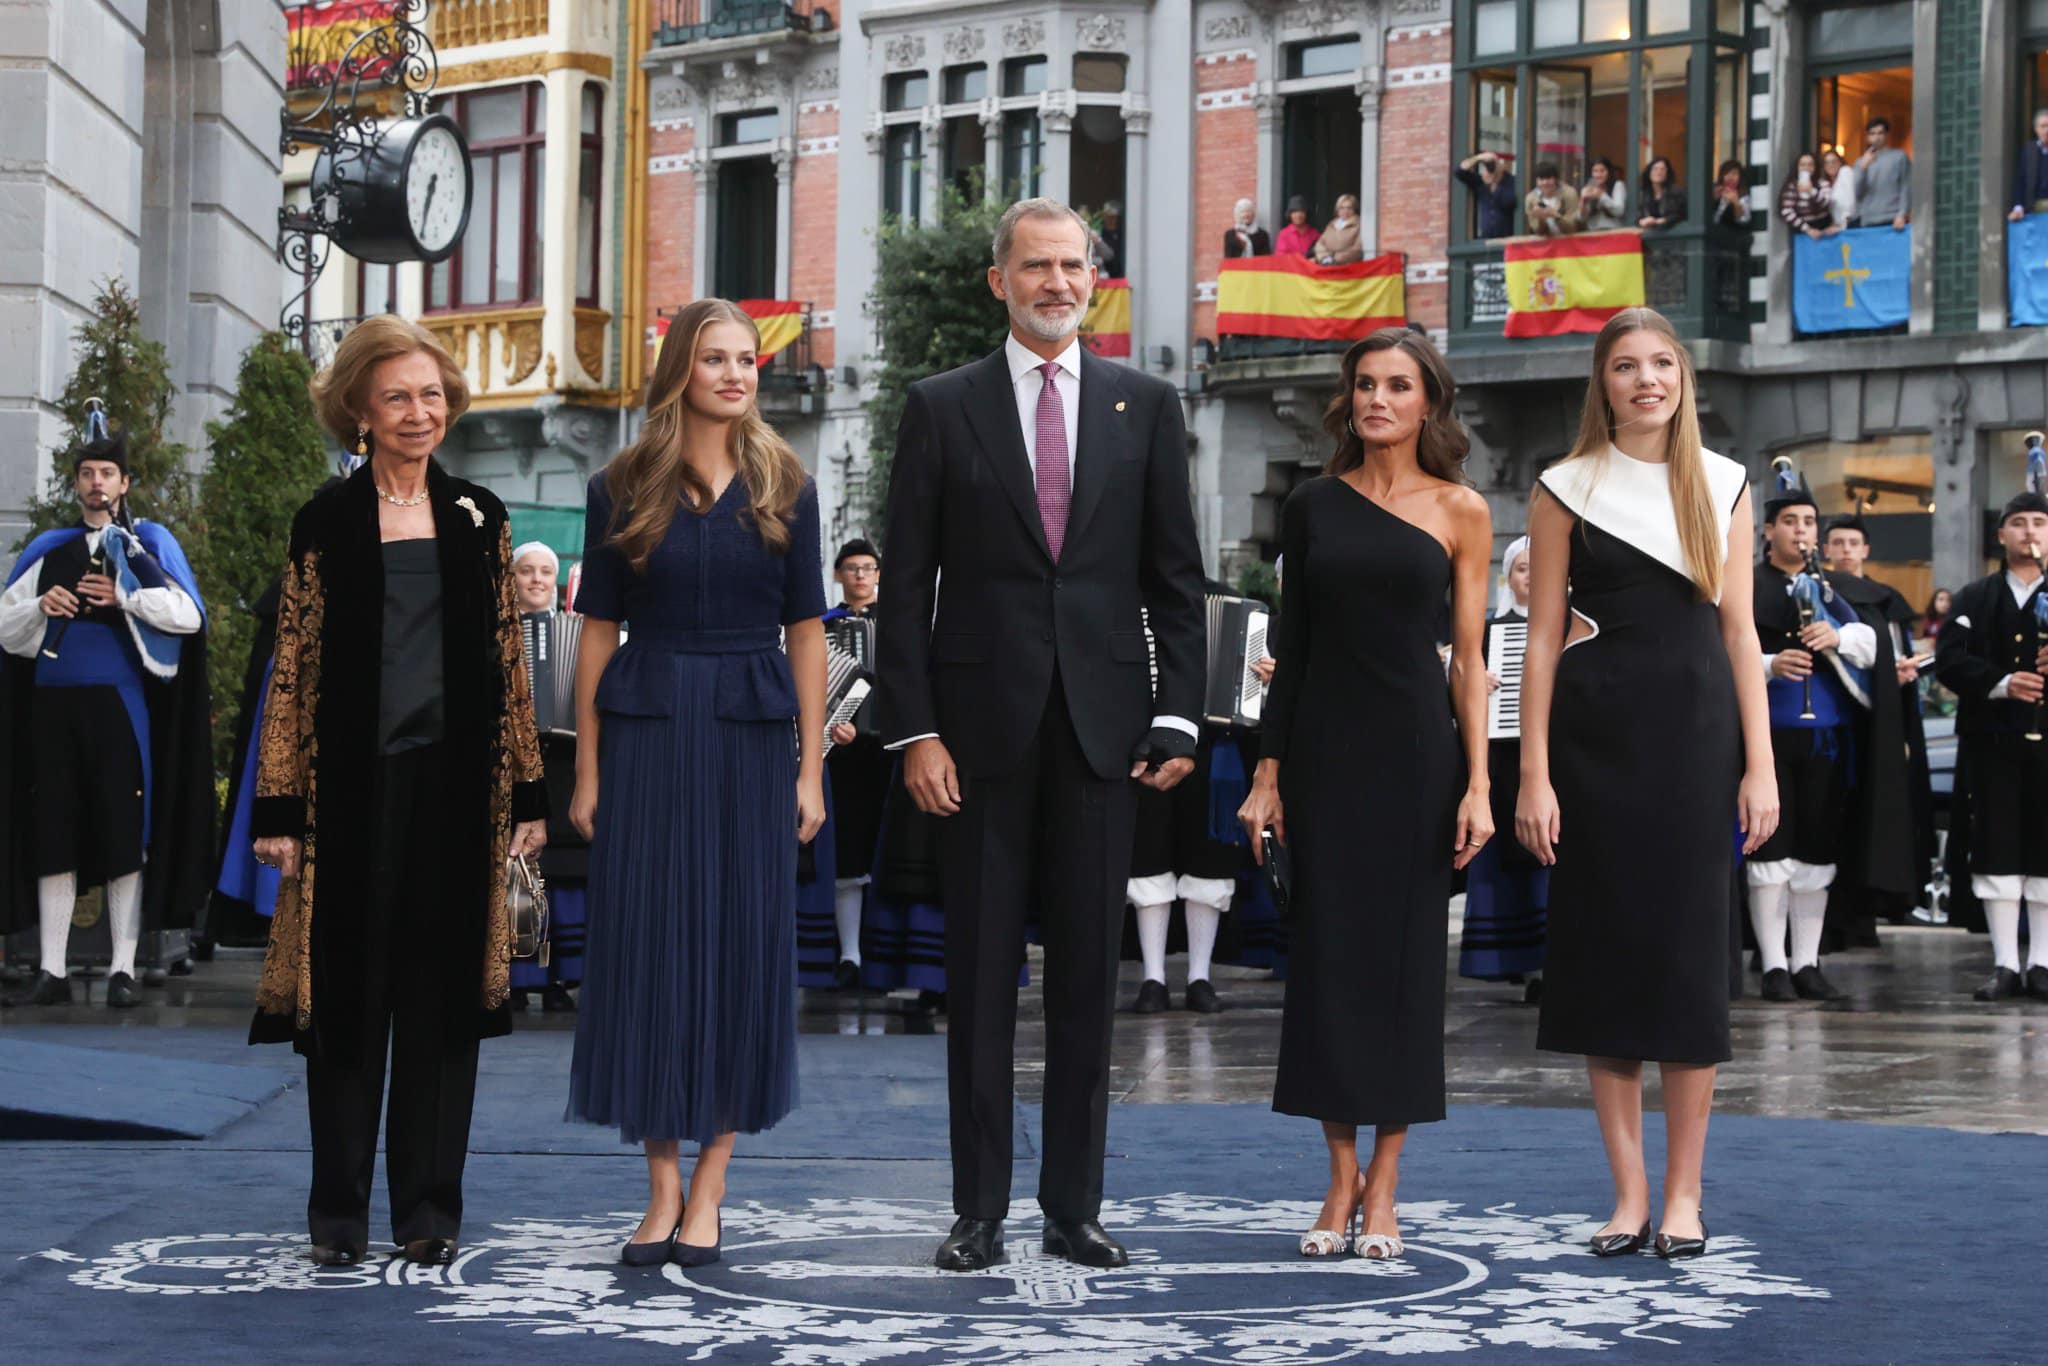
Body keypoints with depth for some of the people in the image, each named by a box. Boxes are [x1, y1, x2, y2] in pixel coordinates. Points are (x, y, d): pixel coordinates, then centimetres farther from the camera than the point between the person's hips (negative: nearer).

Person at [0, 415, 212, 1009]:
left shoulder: (149, 543, 5)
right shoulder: (48, 551, 14)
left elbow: (188, 615, -7)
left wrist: (121, 597, -11)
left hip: (119, 703, -3)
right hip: (53, 705, 3)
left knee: (123, 836, -3)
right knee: (52, 836, 3)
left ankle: (124, 970, 1)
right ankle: (52, 971, 6)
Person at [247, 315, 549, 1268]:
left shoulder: (478, 519, 9)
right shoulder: (326, 523, 2)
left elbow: (507, 658, 10)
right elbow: (294, 669, 0)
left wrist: (527, 789, 6)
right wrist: (279, 805, -5)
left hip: (456, 780, 2)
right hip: (355, 782, -2)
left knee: (443, 992, 4)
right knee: (347, 991, 2)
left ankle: (429, 1209, 11)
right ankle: (339, 1214, 12)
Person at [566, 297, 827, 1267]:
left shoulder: (784, 488, 6)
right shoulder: (622, 489, 3)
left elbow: (806, 631, 5)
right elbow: (598, 631, 4)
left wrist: (811, 768, 0)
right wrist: (587, 773, 0)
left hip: (751, 732, 1)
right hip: (647, 731, 0)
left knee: (744, 946, 1)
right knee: (647, 945, 0)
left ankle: (709, 1189, 8)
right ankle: (662, 1186, 9)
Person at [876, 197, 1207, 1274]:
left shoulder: (1146, 406, 9)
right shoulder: (942, 408, 4)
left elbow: (1175, 575, 8)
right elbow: (907, 583, 1)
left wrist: (1177, 716, 0)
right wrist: (913, 728, -6)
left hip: (1102, 722, 1)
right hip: (983, 724, -1)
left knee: (1088, 972, 5)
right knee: (981, 974, 3)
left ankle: (1075, 1207, 12)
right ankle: (979, 1209, 10)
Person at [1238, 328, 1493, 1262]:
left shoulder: (1460, 512, 2)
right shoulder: (1313, 506, 7)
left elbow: (1468, 659, 1)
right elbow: (1292, 646, 8)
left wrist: (1478, 784, -6)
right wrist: (1268, 773, 3)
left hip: (1417, 748, -2)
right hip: (1325, 747, 2)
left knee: (1405, 955, 1)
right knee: (1327, 953, 2)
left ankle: (1383, 1187, 9)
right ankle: (1341, 1180, 10)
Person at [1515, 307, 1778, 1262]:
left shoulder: (1722, 487, 9)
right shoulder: (1567, 487, 4)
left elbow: (1739, 629, 7)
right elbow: (1544, 636, 2)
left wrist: (1760, 764, 0)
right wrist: (1533, 775, -5)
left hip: (1697, 729, 1)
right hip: (1596, 733, -1)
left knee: (1690, 954, 0)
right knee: (1605, 949, 1)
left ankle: (1684, 1193, 7)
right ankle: (1628, 1191, 8)